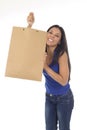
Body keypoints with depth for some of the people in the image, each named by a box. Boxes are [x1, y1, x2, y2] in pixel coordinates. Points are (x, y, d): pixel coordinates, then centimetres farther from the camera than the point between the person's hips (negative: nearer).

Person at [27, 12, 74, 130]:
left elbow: (63, 81, -26)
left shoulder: (62, 54, -23)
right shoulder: (42, 53, -7)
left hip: (64, 98, -4)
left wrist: (45, 66, -28)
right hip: (49, 97, 5)